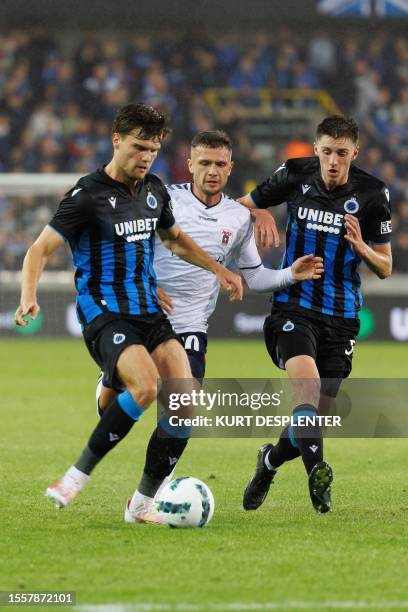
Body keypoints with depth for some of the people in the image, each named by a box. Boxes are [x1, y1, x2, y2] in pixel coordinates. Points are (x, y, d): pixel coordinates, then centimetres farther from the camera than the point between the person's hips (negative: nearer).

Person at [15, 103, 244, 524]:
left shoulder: (154, 190, 11)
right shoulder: (88, 195, -10)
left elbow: (174, 239, 31)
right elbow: (40, 249, -12)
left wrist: (218, 270, 27)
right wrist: (29, 297, -28)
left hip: (149, 313, 7)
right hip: (104, 313, -7)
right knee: (145, 387, -31)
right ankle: (78, 476, -17)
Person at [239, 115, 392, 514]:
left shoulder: (371, 194, -4)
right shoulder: (295, 175, -3)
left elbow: (385, 268, 3)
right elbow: (244, 206, 14)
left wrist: (360, 247, -17)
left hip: (341, 317, 2)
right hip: (293, 308, -2)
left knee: (317, 413, 6)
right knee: (307, 382, -29)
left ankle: (271, 461, 34)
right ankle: (317, 473, -34)